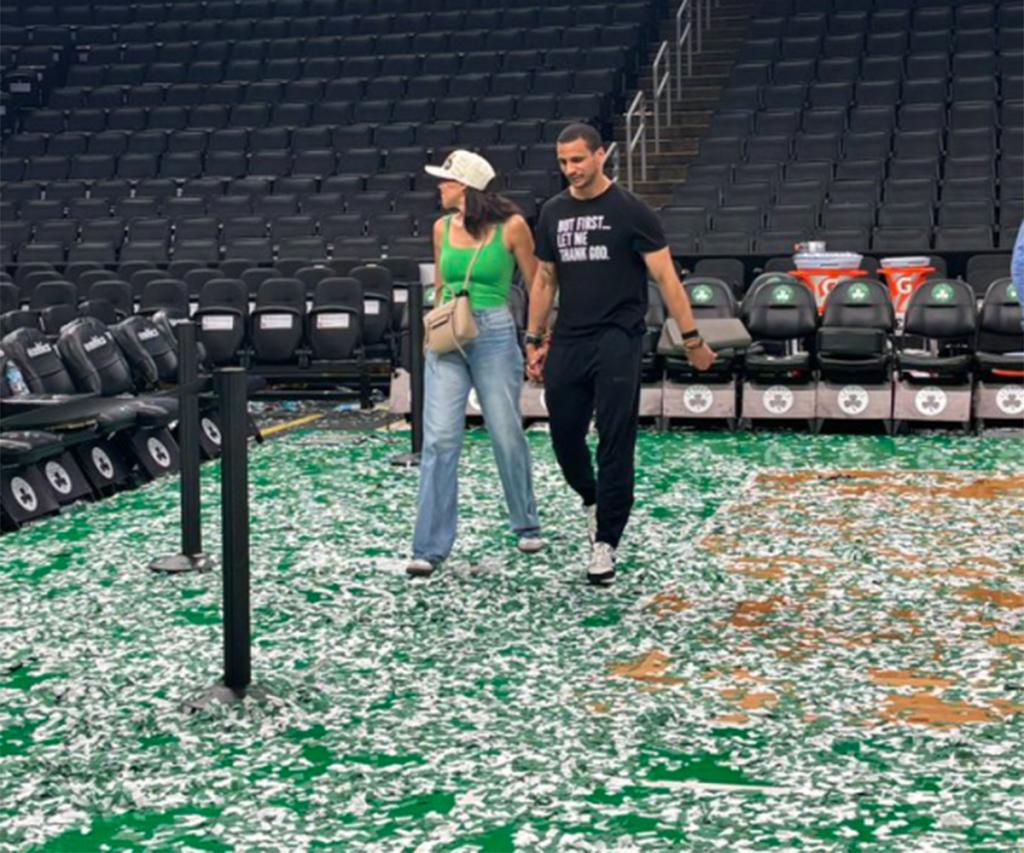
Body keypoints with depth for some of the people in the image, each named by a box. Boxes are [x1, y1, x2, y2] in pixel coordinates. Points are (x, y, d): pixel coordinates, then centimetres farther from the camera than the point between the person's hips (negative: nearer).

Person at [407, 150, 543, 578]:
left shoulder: (511, 226, -5)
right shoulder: (442, 228, 8)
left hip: (494, 336, -3)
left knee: (507, 436, 6)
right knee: (439, 441, -5)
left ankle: (527, 526, 30)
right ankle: (429, 549, -3)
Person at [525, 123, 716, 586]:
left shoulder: (630, 210, -5)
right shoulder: (553, 213, 9)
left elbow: (666, 276, -6)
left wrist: (692, 339, -8)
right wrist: (534, 340, 14)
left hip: (617, 339, -5)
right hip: (568, 341, 5)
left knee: (615, 442, -4)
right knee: (565, 436, 8)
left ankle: (605, 542, 3)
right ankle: (593, 499, 38)